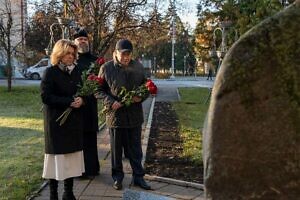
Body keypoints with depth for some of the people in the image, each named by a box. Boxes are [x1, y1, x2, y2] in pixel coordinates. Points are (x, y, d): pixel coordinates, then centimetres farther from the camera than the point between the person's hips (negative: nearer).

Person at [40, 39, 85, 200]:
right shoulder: (50, 72, -6)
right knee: (57, 156, -1)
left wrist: (81, 100, -9)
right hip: (56, 120, -5)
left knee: (72, 156, 6)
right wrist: (69, 102, -17)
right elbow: (45, 96, -13)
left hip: (74, 120, 5)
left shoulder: (76, 71, 9)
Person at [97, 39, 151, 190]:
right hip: (115, 115, -2)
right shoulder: (106, 68, -5)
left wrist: (141, 97, -9)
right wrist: (111, 102, -16)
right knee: (116, 149, 11)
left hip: (135, 115, 2)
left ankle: (138, 176, 23)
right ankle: (117, 177, 26)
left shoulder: (138, 67, 3)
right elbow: (99, 90, 0)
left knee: (135, 149, 10)